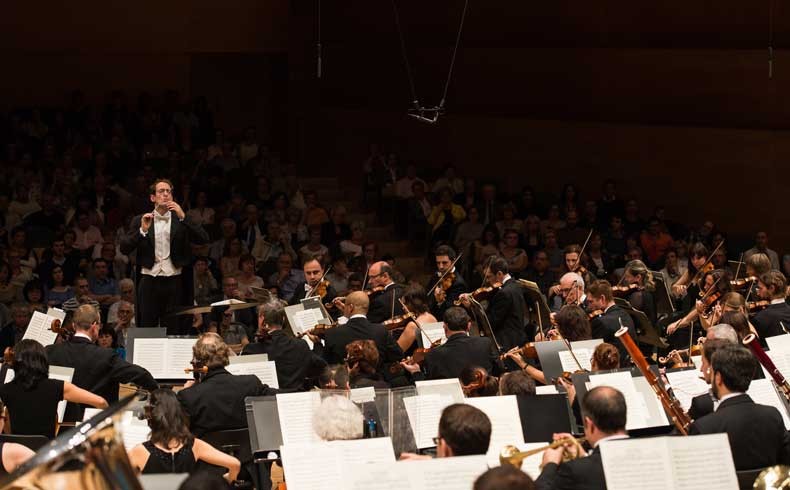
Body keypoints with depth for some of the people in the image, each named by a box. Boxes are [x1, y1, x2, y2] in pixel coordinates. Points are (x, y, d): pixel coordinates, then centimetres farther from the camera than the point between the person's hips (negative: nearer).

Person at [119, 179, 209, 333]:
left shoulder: (181, 220, 8)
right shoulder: (140, 220, 8)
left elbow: (204, 239, -5)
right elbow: (124, 248, 0)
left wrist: (182, 216, -12)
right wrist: (142, 230, -13)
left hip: (174, 282, 0)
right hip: (149, 282, 0)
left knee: (173, 332, 1)